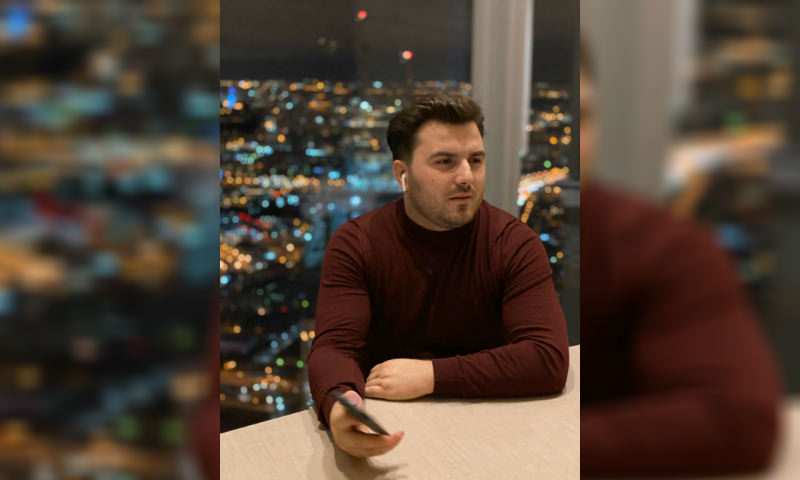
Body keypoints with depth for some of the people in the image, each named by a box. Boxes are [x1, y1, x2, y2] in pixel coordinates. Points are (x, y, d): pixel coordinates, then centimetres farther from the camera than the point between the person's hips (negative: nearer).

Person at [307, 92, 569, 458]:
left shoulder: (515, 244, -8)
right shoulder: (354, 244, -7)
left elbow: (549, 359, -18)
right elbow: (334, 348, -16)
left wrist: (430, 375, -25)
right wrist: (337, 404, -40)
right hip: (386, 431, 0)